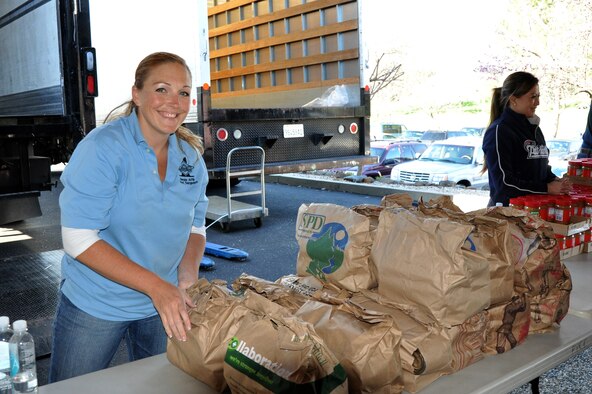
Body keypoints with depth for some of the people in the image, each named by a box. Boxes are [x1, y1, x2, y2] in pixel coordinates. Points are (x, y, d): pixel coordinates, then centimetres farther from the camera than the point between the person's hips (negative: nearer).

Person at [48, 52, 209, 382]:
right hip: (95, 306, -4)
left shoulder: (191, 156, -3)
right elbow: (79, 239, -24)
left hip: (163, 305, 5)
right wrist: (155, 285, -29)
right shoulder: (103, 147, -20)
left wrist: (187, 275, -13)